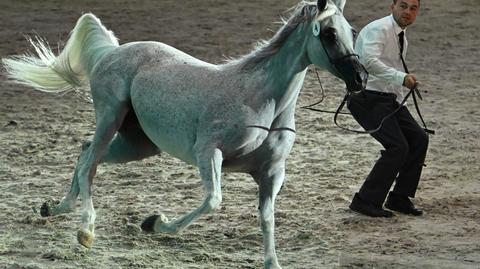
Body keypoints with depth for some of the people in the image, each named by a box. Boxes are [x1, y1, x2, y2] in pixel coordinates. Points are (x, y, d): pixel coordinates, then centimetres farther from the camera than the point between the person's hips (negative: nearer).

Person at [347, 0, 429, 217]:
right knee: (397, 146, -19)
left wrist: (400, 107, 18)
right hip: (367, 98, -9)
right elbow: (369, 61, -32)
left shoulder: (402, 38, 16)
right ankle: (366, 201, -10)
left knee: (419, 139, 3)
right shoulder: (378, 29, -14)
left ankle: (399, 199, 12)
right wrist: (402, 77, -40)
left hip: (388, 99, 9)